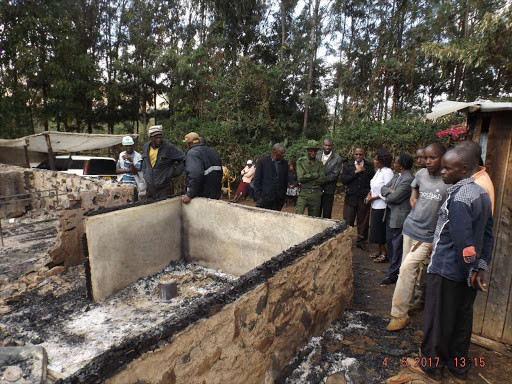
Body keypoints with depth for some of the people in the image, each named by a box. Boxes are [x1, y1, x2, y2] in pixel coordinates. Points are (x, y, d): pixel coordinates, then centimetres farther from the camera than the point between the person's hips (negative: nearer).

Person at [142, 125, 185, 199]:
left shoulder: (169, 147, -12)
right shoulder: (146, 147, 6)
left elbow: (183, 159, -6)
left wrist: (176, 172, -6)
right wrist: (145, 173, 18)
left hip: (164, 187, -5)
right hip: (150, 187, 5)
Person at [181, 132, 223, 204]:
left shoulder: (192, 153, -14)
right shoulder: (212, 151, 13)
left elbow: (195, 175, -30)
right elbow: (220, 171, 15)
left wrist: (189, 195, -26)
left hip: (202, 197, -8)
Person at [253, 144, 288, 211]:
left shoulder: (285, 163, 8)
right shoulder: (263, 161, -1)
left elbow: (286, 181, 14)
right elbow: (256, 180, -1)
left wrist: (283, 196, 9)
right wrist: (258, 197, -6)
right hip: (264, 199, -2)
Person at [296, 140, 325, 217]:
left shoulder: (319, 164, 8)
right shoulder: (300, 161, 1)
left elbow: (322, 180, -2)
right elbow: (300, 178, -10)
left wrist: (307, 177, -7)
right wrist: (315, 175, -7)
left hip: (316, 195, 3)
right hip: (303, 194, -2)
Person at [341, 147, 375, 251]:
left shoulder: (369, 166, 5)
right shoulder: (348, 166, 5)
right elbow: (343, 180, -8)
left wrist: (365, 171, -11)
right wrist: (356, 172, -12)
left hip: (364, 198, 1)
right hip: (350, 198, 0)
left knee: (363, 221, 9)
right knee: (347, 222, 2)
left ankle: (361, 241, 23)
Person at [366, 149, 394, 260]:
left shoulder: (387, 172, -18)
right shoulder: (378, 171, 7)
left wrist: (373, 198, -15)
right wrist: (370, 192, 0)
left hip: (382, 207, -8)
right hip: (375, 205, 8)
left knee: (379, 230, 3)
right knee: (376, 230, 15)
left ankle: (384, 253, 18)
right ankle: (380, 250, 29)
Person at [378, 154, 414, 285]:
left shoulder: (408, 179, -22)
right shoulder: (397, 176, 8)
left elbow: (394, 198, -23)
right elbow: (383, 188, 8)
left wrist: (386, 197, -3)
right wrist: (390, 191, -13)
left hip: (399, 217, -9)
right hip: (390, 214, 9)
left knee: (397, 245, 2)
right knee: (389, 241, 21)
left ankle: (393, 273, 12)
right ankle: (393, 264, 39)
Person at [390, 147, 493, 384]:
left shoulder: (458, 198, -23)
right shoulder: (481, 193, 6)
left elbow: (463, 242, -25)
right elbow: (488, 235, 7)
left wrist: (470, 271, -14)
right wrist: (481, 267, 5)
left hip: (447, 271, -8)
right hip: (465, 273, 9)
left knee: (437, 320, 8)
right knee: (462, 318, 19)